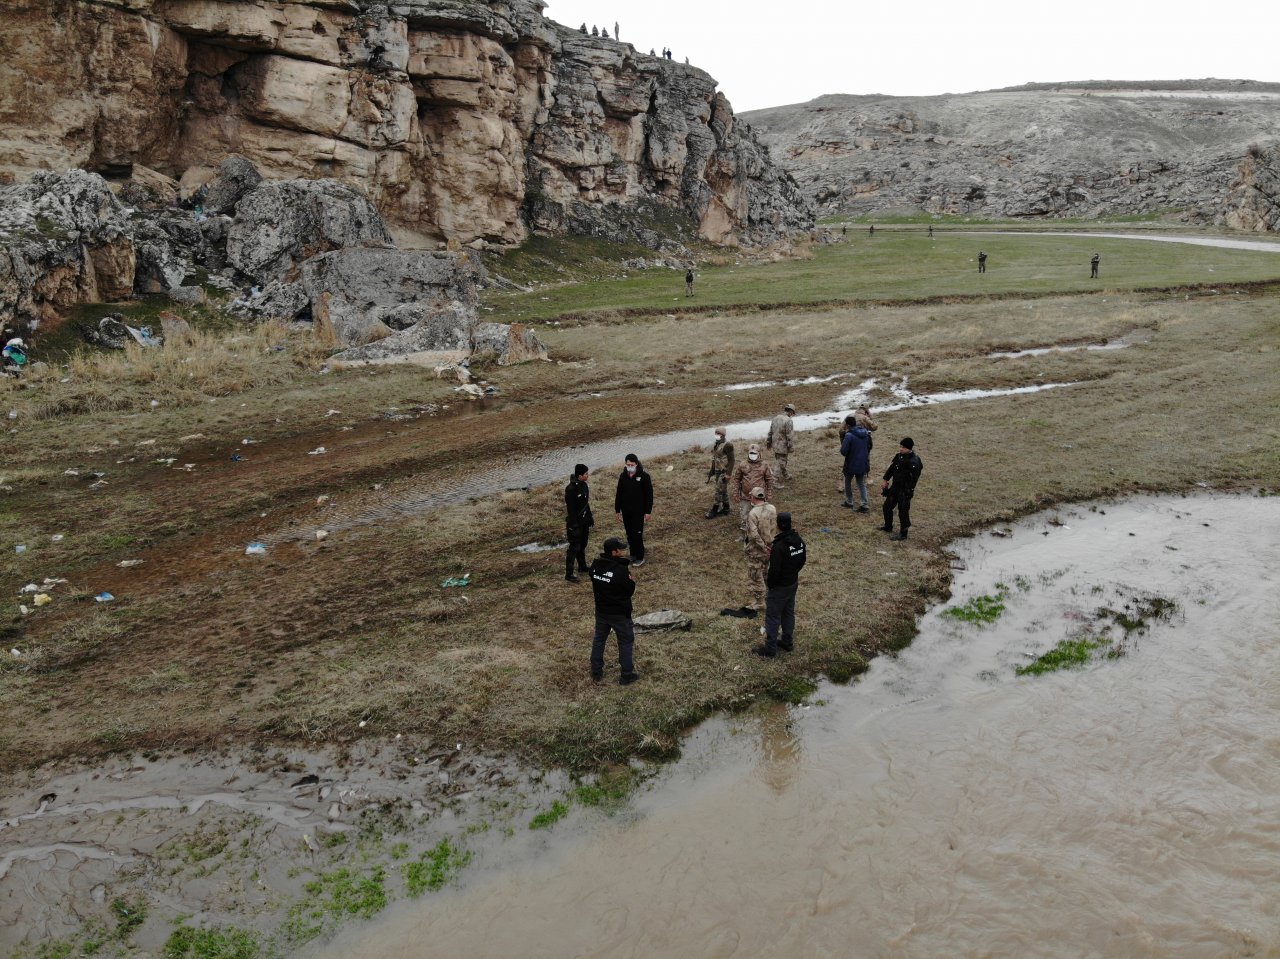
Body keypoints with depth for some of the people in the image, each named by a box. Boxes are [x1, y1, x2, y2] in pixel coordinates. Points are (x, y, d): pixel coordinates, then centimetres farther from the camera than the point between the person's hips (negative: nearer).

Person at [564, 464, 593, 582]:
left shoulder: (583, 485, 4)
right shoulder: (571, 489, -24)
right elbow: (570, 509, -23)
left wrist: (590, 518, 18)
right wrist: (574, 525, -22)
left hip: (584, 522, 9)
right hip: (575, 523, -9)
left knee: (582, 545, 21)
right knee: (574, 547, -5)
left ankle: (582, 567, 36)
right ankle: (569, 574, 1)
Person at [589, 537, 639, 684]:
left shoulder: (595, 565, -8)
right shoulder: (621, 570, -27)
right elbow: (631, 591, -16)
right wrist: (631, 580, -2)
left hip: (601, 610, 6)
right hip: (619, 614, -5)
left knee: (599, 639, 21)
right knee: (626, 642, 12)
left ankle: (596, 672, 31)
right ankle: (627, 675, 20)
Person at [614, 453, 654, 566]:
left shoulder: (644, 476, -11)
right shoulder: (623, 476, 2)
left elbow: (649, 494, -8)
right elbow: (619, 493, 9)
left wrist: (648, 511, -10)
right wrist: (617, 509, 9)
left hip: (638, 511, -5)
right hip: (626, 510, 5)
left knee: (637, 534, -3)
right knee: (629, 534, 12)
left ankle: (640, 558, 6)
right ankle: (633, 555, 25)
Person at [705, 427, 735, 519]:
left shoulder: (727, 445, -17)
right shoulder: (716, 445, 10)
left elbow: (731, 461, -17)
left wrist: (728, 474, -21)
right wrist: (711, 472, 19)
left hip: (724, 472, -9)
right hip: (717, 471, 9)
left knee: (719, 491, -4)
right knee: (723, 491, 16)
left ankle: (714, 511, 1)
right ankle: (725, 509, 24)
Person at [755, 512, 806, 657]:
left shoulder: (778, 547, -28)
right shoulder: (799, 541, -3)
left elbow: (774, 570, -25)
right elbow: (802, 561, 10)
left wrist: (769, 585, -9)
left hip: (779, 587, -8)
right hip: (793, 584, 8)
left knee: (772, 617, 4)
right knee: (789, 613, 21)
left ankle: (770, 649, 12)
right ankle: (788, 643, 33)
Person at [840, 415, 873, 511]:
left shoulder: (849, 435, -23)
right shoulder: (865, 432, -2)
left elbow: (843, 452, -23)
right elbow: (870, 446, 11)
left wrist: (842, 446, -2)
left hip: (851, 464, -5)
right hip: (863, 464, 5)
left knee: (848, 482, 18)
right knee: (861, 483, 15)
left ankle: (849, 502, 29)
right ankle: (864, 505, 6)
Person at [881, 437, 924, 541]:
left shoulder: (913, 462, -23)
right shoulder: (898, 456, 1)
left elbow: (914, 478, -24)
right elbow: (891, 468, 13)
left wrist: (909, 491, -24)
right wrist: (886, 481, 16)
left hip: (905, 490, -9)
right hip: (895, 487, 9)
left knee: (903, 511, 0)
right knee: (887, 506, 20)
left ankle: (903, 534, 14)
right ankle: (888, 527, 39)